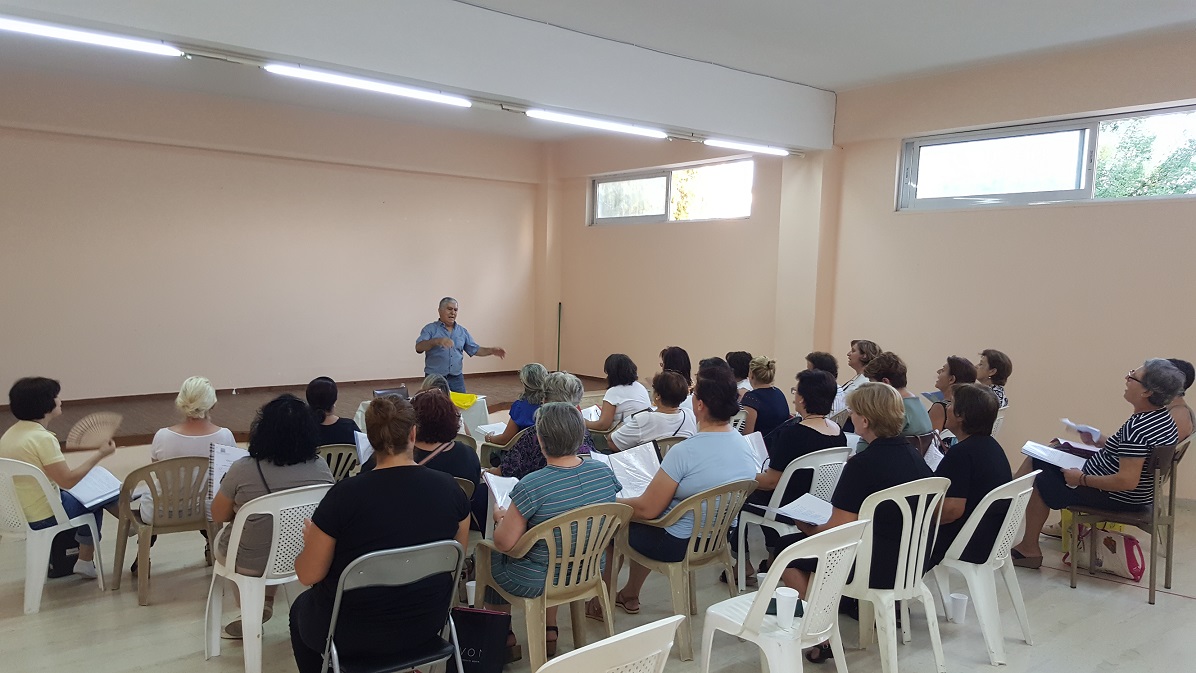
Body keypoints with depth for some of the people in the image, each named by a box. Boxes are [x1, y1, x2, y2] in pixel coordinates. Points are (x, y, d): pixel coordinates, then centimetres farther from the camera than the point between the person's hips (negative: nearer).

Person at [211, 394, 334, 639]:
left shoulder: (243, 470, -24)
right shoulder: (320, 466, -15)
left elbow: (218, 515, -9)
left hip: (254, 563, -3)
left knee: (221, 538, 29)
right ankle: (263, 603, 35)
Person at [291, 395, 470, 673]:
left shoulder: (344, 495, -23)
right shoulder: (450, 488, -13)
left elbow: (308, 575, -11)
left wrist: (311, 540, 9)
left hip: (355, 633, -4)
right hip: (427, 625, 4)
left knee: (300, 608, 30)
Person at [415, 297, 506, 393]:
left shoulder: (462, 331, 13)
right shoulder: (430, 329, -1)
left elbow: (475, 350, 14)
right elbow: (419, 347, -15)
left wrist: (492, 350, -4)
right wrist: (436, 341, -33)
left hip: (456, 378, 4)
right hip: (435, 378, -4)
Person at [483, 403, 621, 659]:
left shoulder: (532, 486, -30)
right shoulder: (604, 472, -12)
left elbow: (504, 543, -22)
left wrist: (501, 517, -1)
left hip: (539, 583, -5)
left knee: (487, 553, 23)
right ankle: (549, 631, 36)